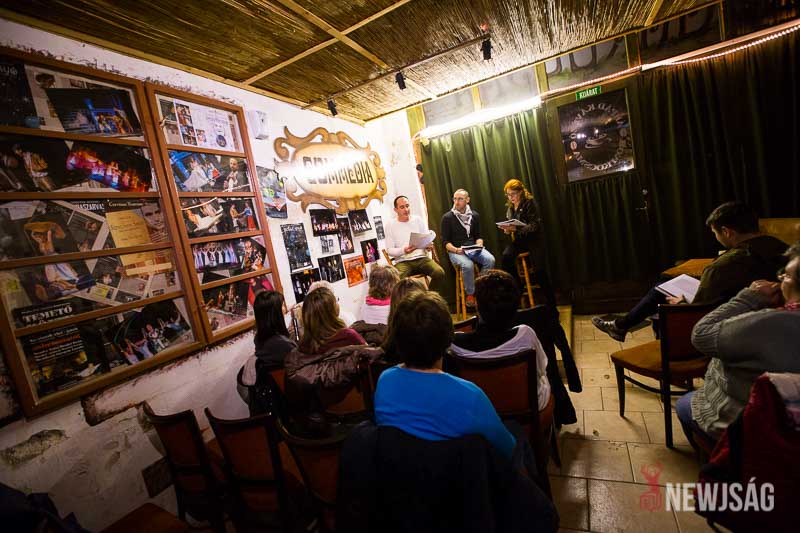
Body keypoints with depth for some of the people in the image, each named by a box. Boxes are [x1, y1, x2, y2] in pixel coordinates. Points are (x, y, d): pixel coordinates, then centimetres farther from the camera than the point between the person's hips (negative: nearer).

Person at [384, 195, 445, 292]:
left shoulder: (417, 219, 11)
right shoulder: (390, 226, 4)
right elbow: (389, 250, 0)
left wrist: (429, 245, -14)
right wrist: (403, 250, -21)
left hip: (421, 258, 2)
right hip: (403, 261, -2)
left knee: (439, 273, -25)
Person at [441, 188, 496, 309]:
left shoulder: (474, 215, 11)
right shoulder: (447, 217, -1)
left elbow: (478, 236, 17)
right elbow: (445, 241, -2)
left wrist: (479, 244, -5)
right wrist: (456, 250, -19)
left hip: (473, 248, 4)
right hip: (455, 250, -3)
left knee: (490, 260, -25)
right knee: (467, 265, -34)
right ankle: (470, 294, -11)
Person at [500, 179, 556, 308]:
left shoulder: (530, 203, -10)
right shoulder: (510, 206, 9)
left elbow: (534, 226, -17)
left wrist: (516, 228, -30)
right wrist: (507, 229, -8)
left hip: (534, 239, -5)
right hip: (518, 239, 5)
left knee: (539, 271, -15)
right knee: (506, 256, -27)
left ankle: (551, 304, 2)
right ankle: (517, 286, -7)